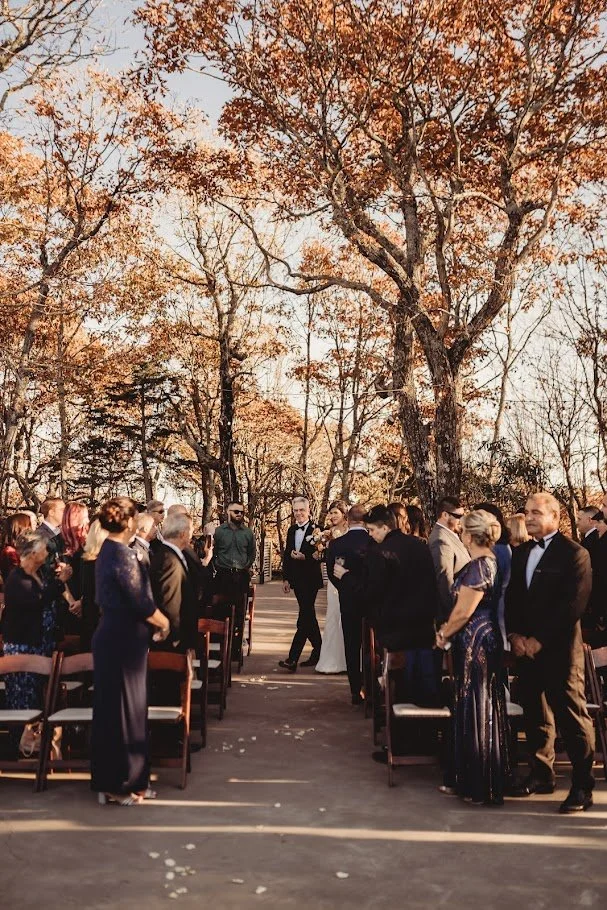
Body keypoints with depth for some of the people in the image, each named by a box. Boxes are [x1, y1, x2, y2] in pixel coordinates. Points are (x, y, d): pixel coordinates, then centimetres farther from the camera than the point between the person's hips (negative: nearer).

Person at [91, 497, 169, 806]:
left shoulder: (107, 552, 10)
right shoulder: (123, 555, -19)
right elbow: (142, 603, -20)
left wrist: (155, 620, 14)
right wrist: (164, 624, -3)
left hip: (112, 637, 9)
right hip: (124, 641, -9)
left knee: (112, 710, 16)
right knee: (125, 711, 2)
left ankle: (112, 780, 26)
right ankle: (121, 784, 13)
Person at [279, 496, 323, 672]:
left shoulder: (316, 530, -10)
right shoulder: (292, 530, 11)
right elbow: (287, 554, 14)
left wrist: (304, 557, -22)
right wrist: (286, 578, 11)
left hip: (310, 580, -7)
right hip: (296, 580, 7)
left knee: (304, 618, -9)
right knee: (308, 616, 16)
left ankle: (292, 659, -13)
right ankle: (318, 652, 28)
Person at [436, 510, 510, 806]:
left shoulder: (478, 567, -20)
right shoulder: (490, 562, 9)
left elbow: (463, 612, -19)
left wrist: (444, 634, -4)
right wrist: (448, 630, 11)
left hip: (475, 643, -10)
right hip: (485, 640, 10)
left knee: (477, 713, 1)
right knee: (479, 711, 16)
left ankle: (481, 788, 12)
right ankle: (469, 779, 27)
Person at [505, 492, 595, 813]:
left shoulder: (574, 554, -7)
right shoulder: (521, 553, 14)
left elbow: (573, 605, -14)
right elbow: (511, 597, 14)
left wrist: (538, 641, -14)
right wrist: (515, 635, 0)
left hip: (559, 648, -6)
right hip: (525, 647, 7)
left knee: (571, 716, -3)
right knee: (535, 714, 13)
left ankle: (582, 786, 6)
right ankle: (541, 775, 26)